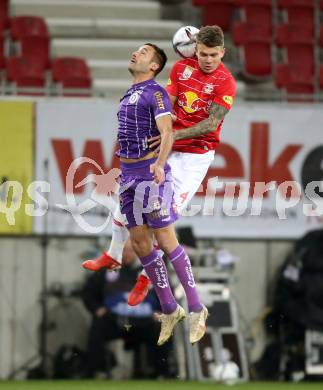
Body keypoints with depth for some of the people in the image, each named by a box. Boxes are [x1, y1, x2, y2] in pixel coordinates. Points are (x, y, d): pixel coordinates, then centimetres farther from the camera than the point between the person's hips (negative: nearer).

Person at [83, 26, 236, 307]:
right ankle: (114, 255, 27)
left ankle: (146, 277, 3)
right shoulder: (181, 68, 2)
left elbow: (211, 123, -19)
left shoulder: (225, 82, -13)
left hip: (195, 156, -6)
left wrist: (174, 135, -28)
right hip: (166, 149, 6)